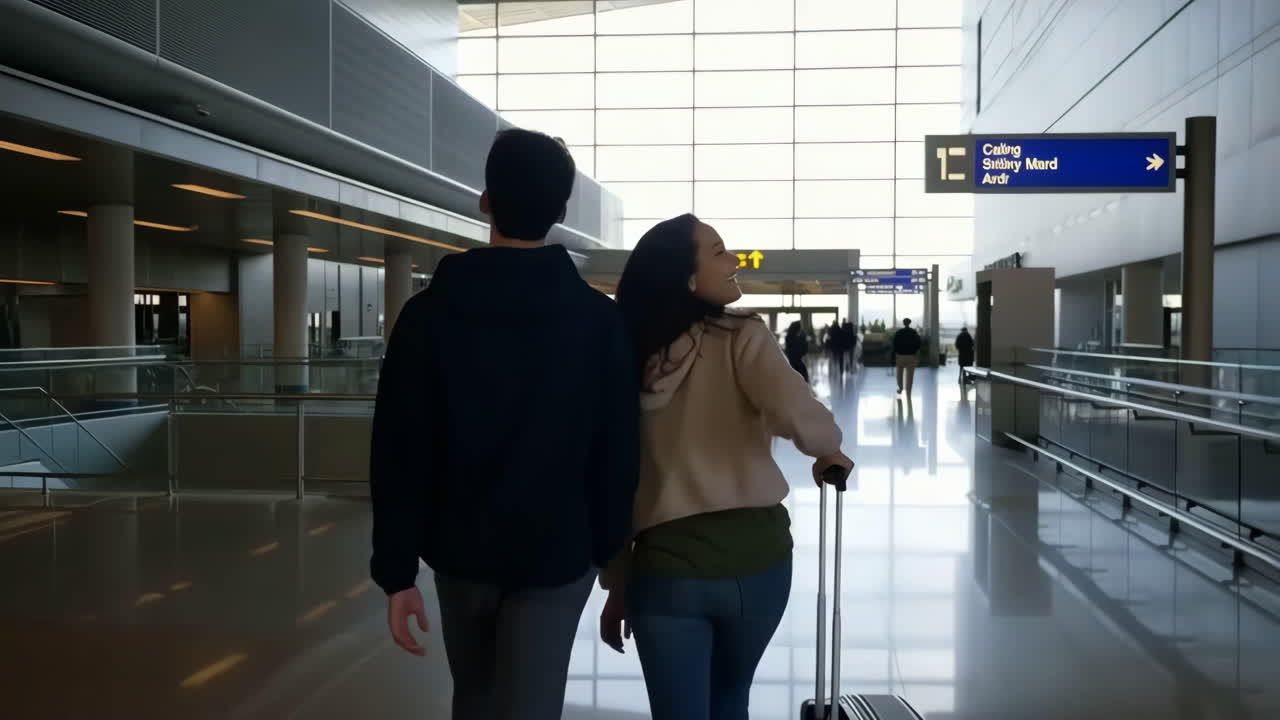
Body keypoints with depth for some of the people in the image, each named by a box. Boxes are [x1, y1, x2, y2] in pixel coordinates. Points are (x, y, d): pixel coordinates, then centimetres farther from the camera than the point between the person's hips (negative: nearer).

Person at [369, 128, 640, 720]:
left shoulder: (430, 312, -8)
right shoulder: (600, 319, -9)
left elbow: (400, 453, -10)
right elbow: (619, 454, -7)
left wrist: (396, 570, -4)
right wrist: (609, 548, 7)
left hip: (461, 549, 2)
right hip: (557, 553, -1)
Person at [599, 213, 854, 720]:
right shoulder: (741, 338, -7)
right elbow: (798, 415, -26)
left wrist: (616, 584, 14)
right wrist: (829, 450, -2)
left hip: (666, 567, 1)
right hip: (756, 555, 0)